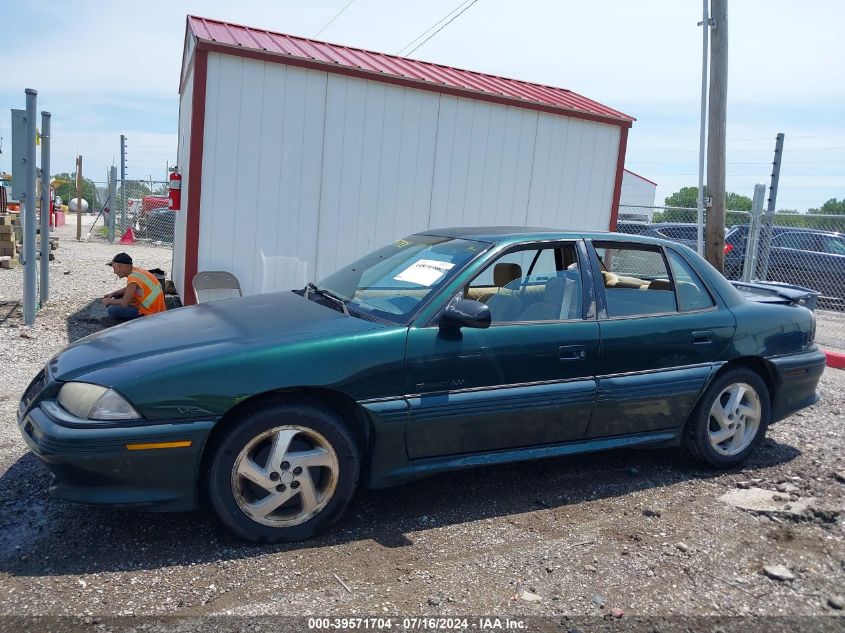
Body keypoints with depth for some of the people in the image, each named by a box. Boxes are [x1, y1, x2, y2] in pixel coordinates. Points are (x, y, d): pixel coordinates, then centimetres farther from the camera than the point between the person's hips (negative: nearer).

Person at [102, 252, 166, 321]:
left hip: (150, 314, -10)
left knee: (112, 310, -18)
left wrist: (109, 301, -2)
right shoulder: (137, 271, 7)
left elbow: (124, 303, -20)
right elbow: (127, 290, 26)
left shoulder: (133, 278, -21)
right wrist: (113, 294, 12)